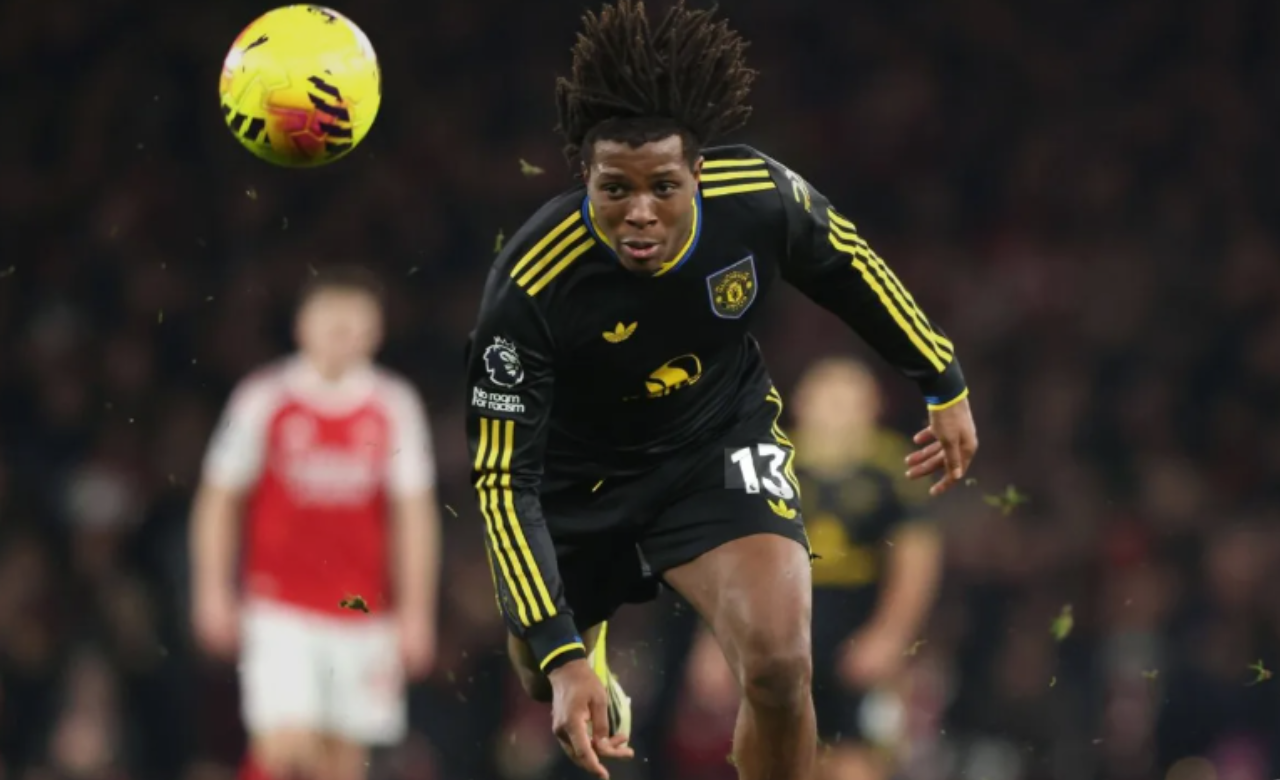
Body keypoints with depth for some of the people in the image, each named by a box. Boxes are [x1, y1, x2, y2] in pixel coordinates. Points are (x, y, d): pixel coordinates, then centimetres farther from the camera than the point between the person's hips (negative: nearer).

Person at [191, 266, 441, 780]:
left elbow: (415, 514, 5)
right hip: (280, 608, -2)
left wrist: (416, 612, 0)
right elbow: (219, 500, 4)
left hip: (362, 613, 2)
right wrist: (213, 592, -1)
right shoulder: (262, 400, -1)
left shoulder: (395, 407, 3)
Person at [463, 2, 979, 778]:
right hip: (579, 471, 0)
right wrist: (560, 657, -37)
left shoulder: (759, 197, -28)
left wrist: (947, 389, 10)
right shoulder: (529, 286, -35)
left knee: (778, 666, -24)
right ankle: (599, 688, 62)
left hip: (721, 441, 0)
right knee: (552, 680, 21)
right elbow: (502, 476, -29)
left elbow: (851, 267, -3)